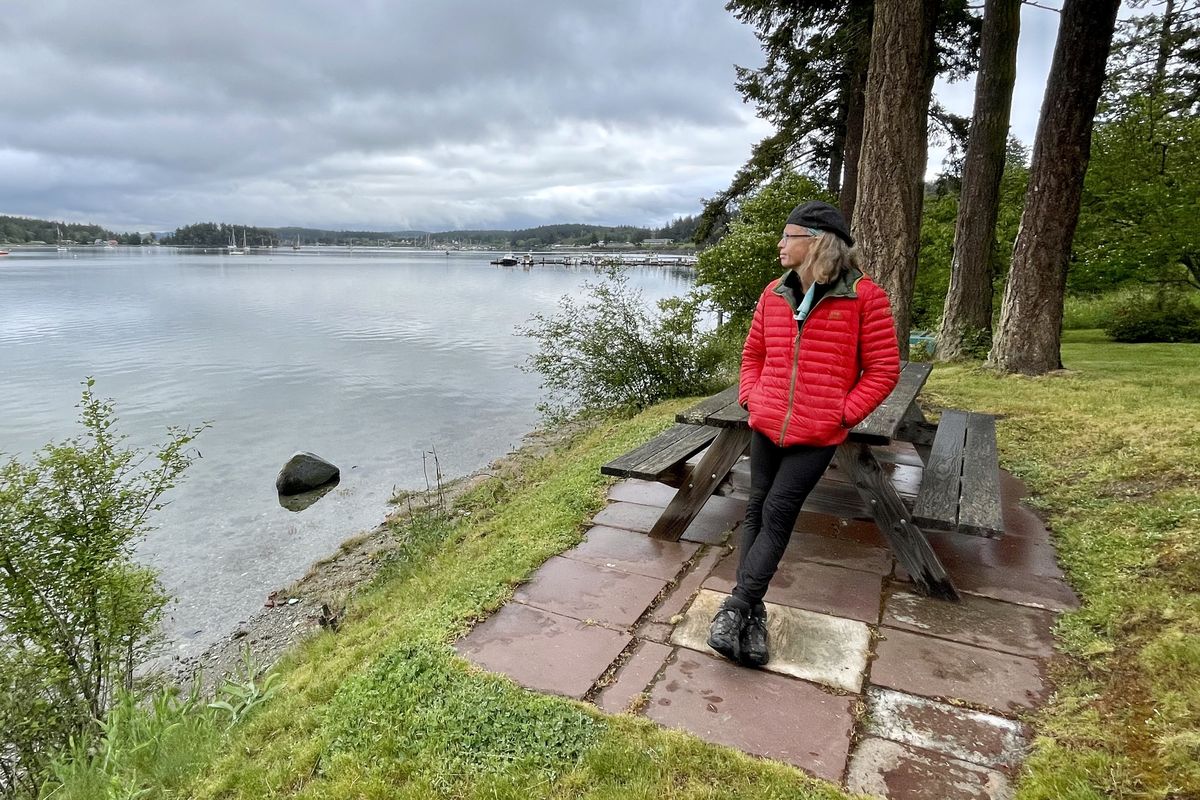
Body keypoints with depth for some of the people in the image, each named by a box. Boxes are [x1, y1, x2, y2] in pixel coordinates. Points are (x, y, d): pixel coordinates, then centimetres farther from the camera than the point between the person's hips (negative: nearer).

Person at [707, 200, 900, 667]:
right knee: (757, 509, 5)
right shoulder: (774, 294, 7)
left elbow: (883, 369, -5)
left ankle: (736, 607, 2)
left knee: (778, 513, -7)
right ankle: (753, 613, 15)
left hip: (817, 434, -5)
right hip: (766, 425, 5)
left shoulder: (863, 296, -8)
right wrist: (750, 397, 4)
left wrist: (843, 414, -11)